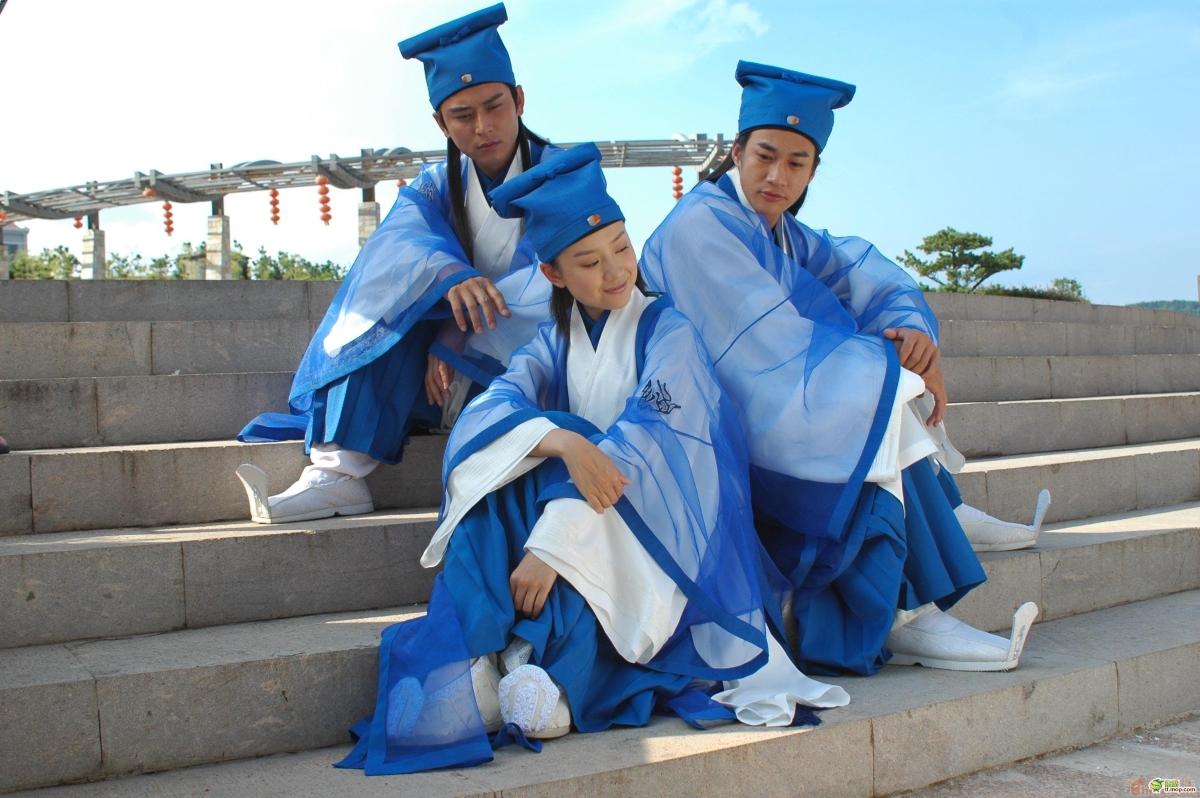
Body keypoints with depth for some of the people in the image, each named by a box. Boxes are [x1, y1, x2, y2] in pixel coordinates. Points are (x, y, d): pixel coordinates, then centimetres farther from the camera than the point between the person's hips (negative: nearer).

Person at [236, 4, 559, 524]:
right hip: (447, 363, 3)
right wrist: (449, 275, -40)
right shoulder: (437, 188, 8)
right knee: (395, 279, -21)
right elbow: (399, 240, -16)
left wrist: (455, 337, -29)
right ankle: (339, 470, -32)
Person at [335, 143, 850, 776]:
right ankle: (480, 658, -34)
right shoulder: (556, 339, 7)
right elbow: (495, 403, -12)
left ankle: (538, 658, -36)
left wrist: (549, 544, -34)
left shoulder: (668, 331, -8)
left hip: (664, 525, -4)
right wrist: (564, 443, -36)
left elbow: (644, 438, -23)